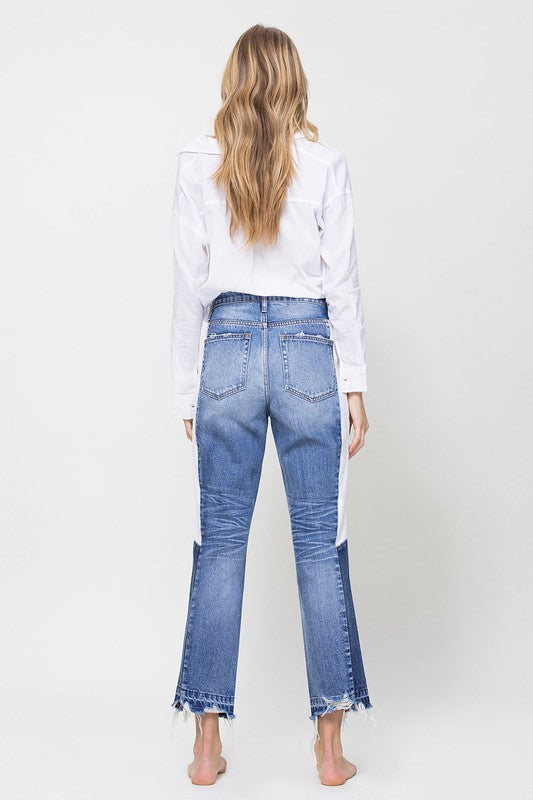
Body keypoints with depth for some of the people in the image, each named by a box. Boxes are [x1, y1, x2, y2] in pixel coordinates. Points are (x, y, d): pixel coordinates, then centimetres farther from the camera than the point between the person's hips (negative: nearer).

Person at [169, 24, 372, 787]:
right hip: (308, 350, -1)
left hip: (229, 349, 1)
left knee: (220, 542, 7)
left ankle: (208, 746, 14)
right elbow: (342, 280, -2)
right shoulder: (324, 162, 0)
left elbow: (189, 285, 2)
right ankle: (330, 748, 12)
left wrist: (188, 391, 8)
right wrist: (355, 383, 3)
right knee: (320, 543, 5)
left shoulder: (197, 162, 2)